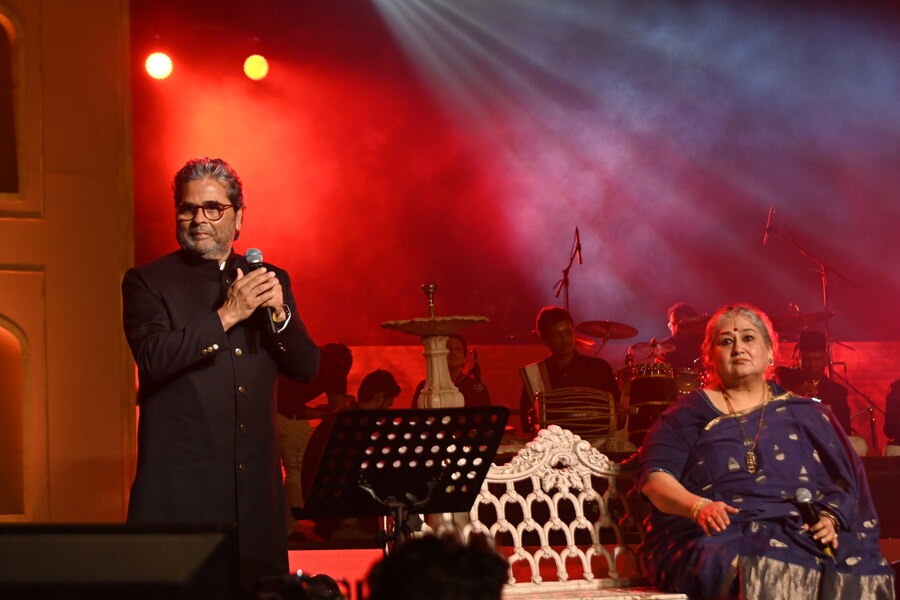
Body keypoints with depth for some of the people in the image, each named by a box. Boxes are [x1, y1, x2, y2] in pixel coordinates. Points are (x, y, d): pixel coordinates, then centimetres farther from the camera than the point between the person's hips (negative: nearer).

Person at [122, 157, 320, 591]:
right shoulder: (147, 282, 4)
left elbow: (306, 369, 10)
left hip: (255, 482, 4)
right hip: (179, 487, -3)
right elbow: (153, 359, -12)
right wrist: (227, 315, -16)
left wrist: (279, 313, -7)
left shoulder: (269, 280, 15)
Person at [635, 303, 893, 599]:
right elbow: (654, 477, 2)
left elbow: (843, 481, 16)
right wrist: (697, 506, -18)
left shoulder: (805, 414, 20)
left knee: (860, 575, -29)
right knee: (765, 575, -39)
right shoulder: (689, 414, 14)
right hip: (717, 536, -3)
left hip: (801, 537, 3)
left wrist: (829, 518, -7)